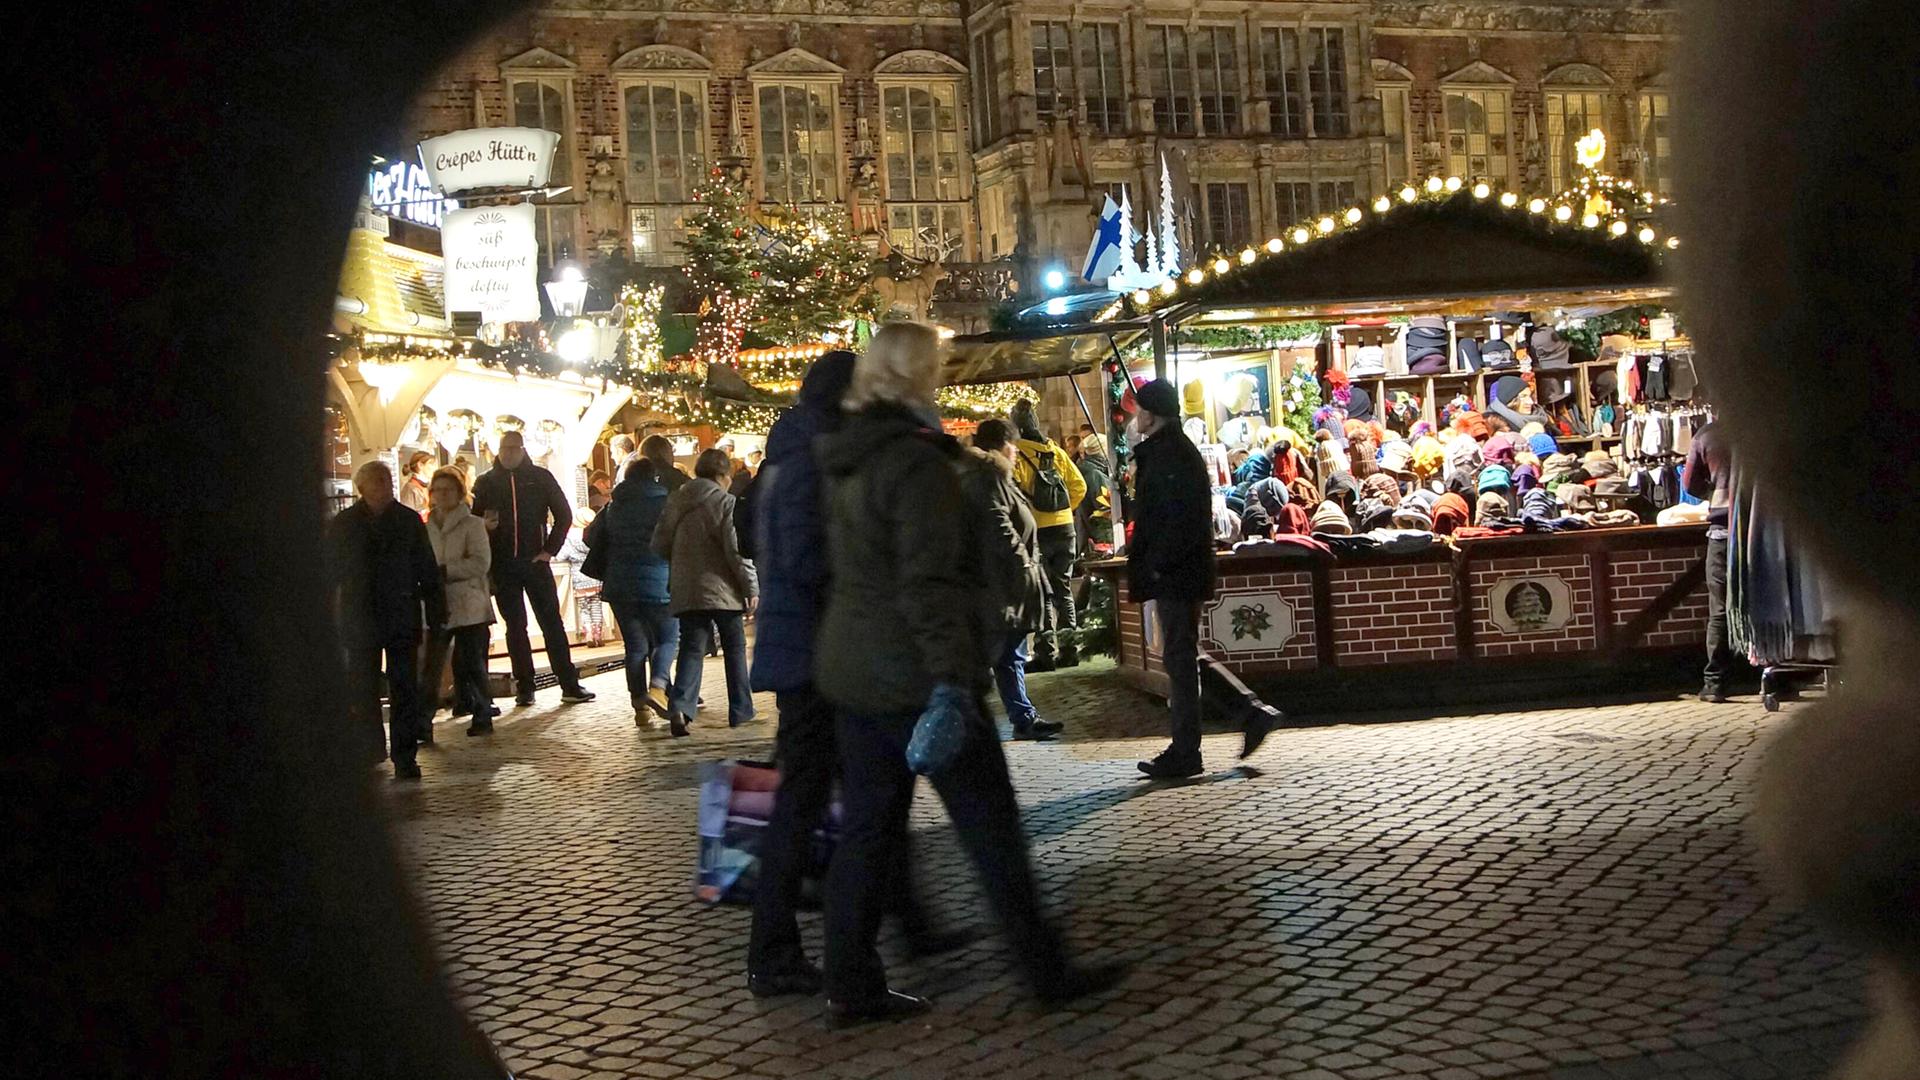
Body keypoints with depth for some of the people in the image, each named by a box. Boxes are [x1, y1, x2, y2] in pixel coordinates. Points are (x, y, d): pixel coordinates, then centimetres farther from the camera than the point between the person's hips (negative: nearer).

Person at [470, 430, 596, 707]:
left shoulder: (541, 478, 4)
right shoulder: (486, 482, 7)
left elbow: (564, 514, 6)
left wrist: (550, 549, -1)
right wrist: (484, 525, -13)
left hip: (535, 560, -1)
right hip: (502, 566, 1)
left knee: (552, 622, -1)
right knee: (515, 626, 4)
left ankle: (570, 685, 0)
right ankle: (524, 688, 8)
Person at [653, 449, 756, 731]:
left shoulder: (675, 501, 8)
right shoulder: (725, 502, -9)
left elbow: (659, 545, 11)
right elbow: (737, 550, -14)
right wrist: (751, 587, -8)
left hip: (686, 591, 4)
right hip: (722, 590, -4)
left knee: (692, 649, 3)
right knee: (735, 649, 10)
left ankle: (680, 707, -18)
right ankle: (740, 712, 14)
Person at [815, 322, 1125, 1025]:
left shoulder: (846, 460, 12)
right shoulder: (917, 462, -16)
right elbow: (929, 583, -23)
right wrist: (951, 676, -26)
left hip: (851, 670, 9)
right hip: (914, 676, -8)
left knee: (867, 827, 11)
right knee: (991, 827, 2)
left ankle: (850, 988, 14)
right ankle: (1046, 973, 11)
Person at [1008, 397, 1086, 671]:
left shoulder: (1016, 455, -9)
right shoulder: (1056, 452, 8)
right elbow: (1079, 486, 9)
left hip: (1035, 532, -5)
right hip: (1064, 528, 5)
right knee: (1063, 589, 13)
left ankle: (1046, 653, -1)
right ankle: (1069, 649, 16)